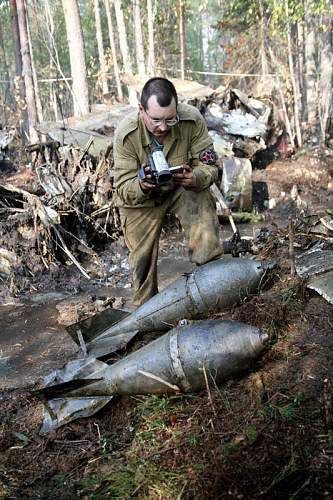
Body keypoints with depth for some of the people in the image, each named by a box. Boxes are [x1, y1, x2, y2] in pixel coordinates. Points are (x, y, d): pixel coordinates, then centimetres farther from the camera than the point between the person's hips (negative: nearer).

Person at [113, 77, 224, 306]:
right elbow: (124, 188, -21)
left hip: (185, 186, 0)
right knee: (142, 258, 5)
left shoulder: (192, 120, -25)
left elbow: (211, 167, -18)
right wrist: (141, 186, -45)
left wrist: (195, 178, -41)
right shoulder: (126, 133, -25)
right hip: (140, 196, 0)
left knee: (207, 241, -20)